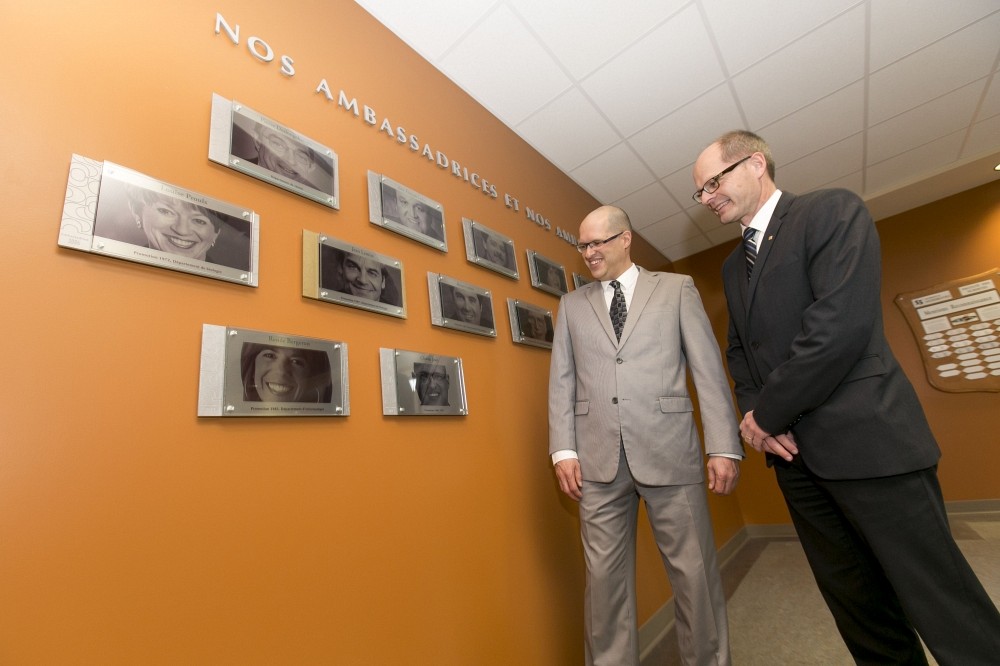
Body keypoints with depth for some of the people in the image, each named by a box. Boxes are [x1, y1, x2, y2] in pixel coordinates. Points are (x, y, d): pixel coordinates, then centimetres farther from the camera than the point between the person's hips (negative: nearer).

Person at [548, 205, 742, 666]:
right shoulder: (571, 304, 12)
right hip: (598, 460, 2)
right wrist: (564, 450, 0)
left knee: (695, 573, 10)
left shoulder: (677, 289, 8)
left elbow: (708, 370, 3)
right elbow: (561, 381, 7)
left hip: (669, 453, -1)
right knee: (605, 576, 10)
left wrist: (724, 447, -4)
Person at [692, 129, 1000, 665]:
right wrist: (754, 414, -3)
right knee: (858, 607, 16)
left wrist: (766, 414, -13)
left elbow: (841, 324, -18)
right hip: (796, 453, 7)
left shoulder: (833, 210, -5)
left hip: (865, 440, -6)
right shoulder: (733, 266, 15)